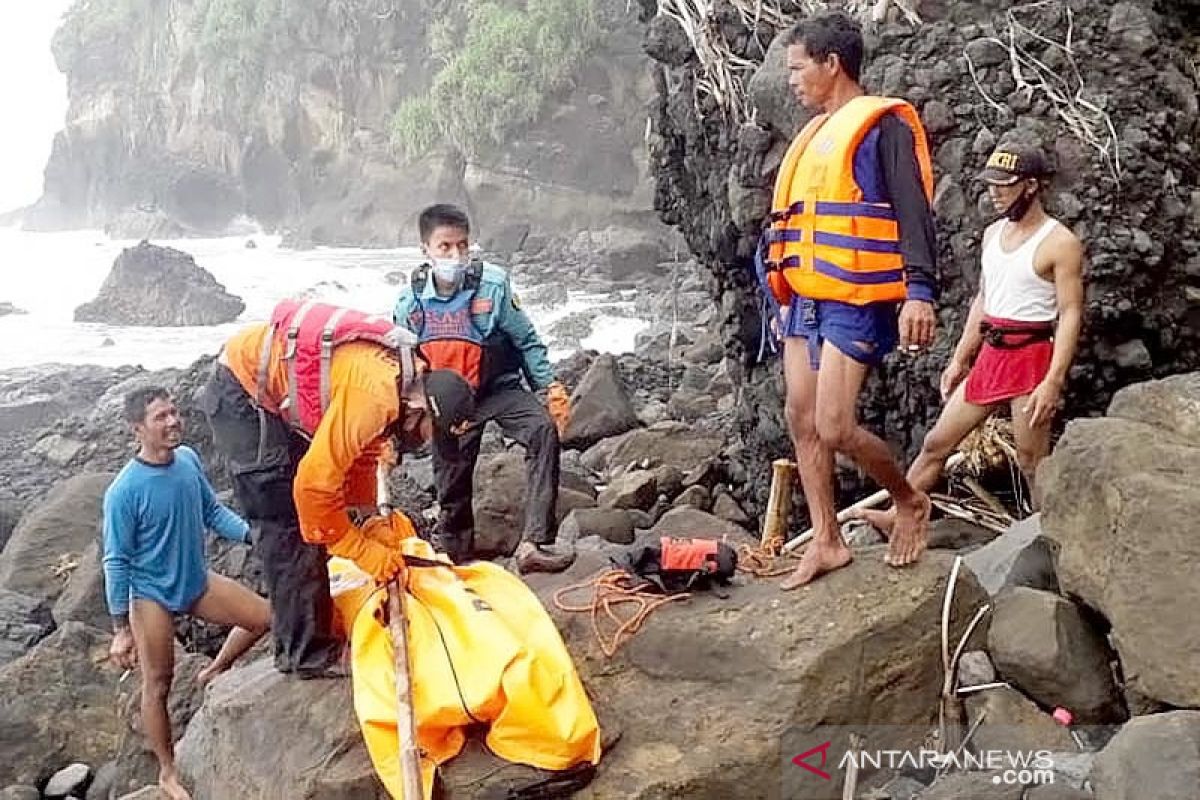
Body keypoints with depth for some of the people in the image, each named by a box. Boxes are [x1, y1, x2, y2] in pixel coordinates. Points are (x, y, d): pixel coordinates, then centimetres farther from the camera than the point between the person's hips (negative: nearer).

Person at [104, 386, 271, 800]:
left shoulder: (188, 459, -10)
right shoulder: (124, 491, -26)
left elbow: (213, 511, 5)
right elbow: (117, 563, -18)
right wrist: (121, 630, -13)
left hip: (197, 580, 6)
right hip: (152, 596, -6)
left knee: (264, 616, 10)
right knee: (158, 686, 8)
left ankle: (214, 673, 33)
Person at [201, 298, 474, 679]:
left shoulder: (401, 375, -2)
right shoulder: (375, 397, -31)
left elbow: (360, 456, 11)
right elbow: (315, 483, -29)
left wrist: (372, 524, 2)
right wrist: (365, 551, -19)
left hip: (272, 388, 10)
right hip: (240, 390, -10)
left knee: (304, 515, 13)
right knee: (288, 523, -9)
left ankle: (309, 627, 25)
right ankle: (305, 652, -1)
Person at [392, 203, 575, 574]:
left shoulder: (493, 284, -15)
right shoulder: (410, 300, -7)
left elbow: (526, 341, -5)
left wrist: (550, 385, -11)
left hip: (498, 388, -2)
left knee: (543, 430, -28)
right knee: (452, 483, 9)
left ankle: (535, 542, -31)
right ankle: (454, 549, 36)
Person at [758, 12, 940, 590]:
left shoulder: (882, 124, -6)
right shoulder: (816, 134, 19)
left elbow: (913, 212, -15)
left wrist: (919, 292, -26)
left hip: (855, 302, -9)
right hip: (806, 300, 9)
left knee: (834, 428, -13)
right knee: (801, 421, 7)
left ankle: (910, 502, 13)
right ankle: (826, 541, 16)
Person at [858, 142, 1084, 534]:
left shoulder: (1059, 243, -11)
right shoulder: (993, 233, 12)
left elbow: (1071, 315, -14)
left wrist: (1053, 381, -22)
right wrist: (959, 359, 17)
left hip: (1031, 357, -7)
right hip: (990, 355, 8)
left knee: (1032, 463, -2)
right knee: (936, 443, 11)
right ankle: (896, 517, 21)